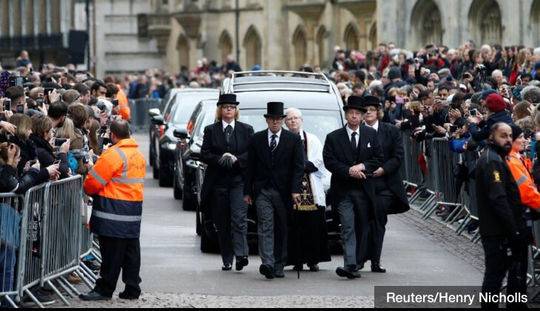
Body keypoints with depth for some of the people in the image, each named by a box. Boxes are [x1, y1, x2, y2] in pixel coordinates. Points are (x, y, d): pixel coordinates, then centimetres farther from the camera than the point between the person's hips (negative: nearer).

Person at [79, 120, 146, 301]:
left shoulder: (114, 154, -14)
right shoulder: (139, 155, 13)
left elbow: (93, 181, -13)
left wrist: (88, 191, 9)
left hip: (114, 212, -8)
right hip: (134, 209, 8)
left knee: (111, 251, -5)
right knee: (131, 250, 11)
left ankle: (104, 289, -2)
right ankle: (132, 288, 14)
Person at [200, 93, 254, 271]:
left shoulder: (246, 130, 9)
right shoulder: (211, 130, 9)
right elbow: (204, 155, 2)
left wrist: (236, 159, -14)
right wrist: (220, 159, -15)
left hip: (239, 181, -1)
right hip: (218, 182, 2)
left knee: (239, 217, -17)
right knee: (222, 223, 4)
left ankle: (241, 254, -24)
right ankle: (227, 260, 11)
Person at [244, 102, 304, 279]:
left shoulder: (293, 140, 4)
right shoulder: (256, 139, 8)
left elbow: (298, 167, 0)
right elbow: (250, 167, 9)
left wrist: (295, 190, -11)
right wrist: (247, 191, 4)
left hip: (284, 191, 0)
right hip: (262, 191, 0)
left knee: (282, 230, 5)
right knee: (265, 227, -12)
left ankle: (279, 266, 13)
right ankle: (267, 264, -22)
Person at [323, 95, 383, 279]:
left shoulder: (371, 135, 8)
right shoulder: (333, 138, 2)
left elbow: (378, 159, 6)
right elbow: (329, 162, -5)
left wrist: (362, 166, -12)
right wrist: (349, 171, -17)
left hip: (364, 190, 3)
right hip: (343, 190, -3)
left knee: (362, 229, 7)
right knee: (348, 229, -12)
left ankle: (354, 263, 17)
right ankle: (350, 266, -20)